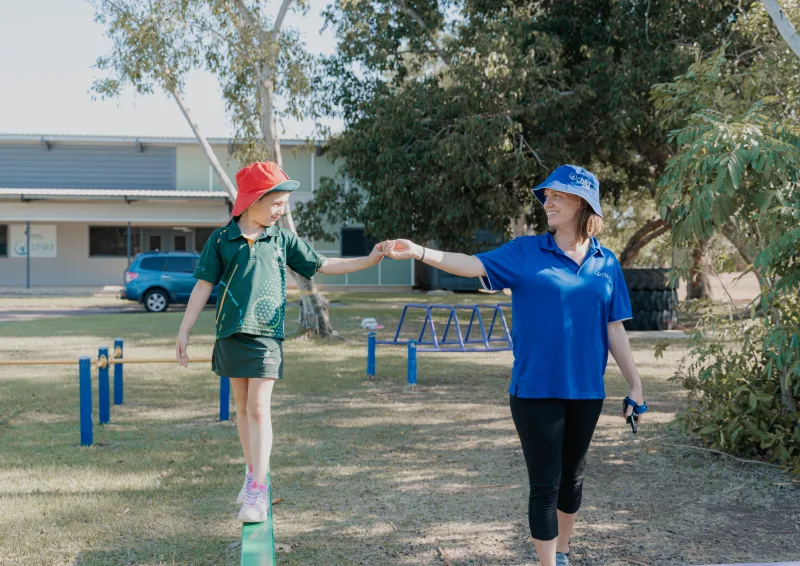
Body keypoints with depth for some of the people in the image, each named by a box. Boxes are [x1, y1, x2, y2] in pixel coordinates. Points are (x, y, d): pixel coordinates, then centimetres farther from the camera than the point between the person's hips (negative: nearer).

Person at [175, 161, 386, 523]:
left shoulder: (283, 240, 5)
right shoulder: (222, 239, 1)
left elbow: (322, 265, 12)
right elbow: (204, 286, 3)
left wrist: (368, 261, 6)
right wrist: (184, 331, 2)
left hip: (266, 335, -1)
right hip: (230, 334, 1)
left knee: (258, 408, -8)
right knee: (242, 406, 11)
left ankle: (258, 491, -7)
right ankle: (253, 473, 27)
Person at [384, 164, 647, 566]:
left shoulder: (606, 263, 4)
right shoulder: (525, 252, -2)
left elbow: (614, 329, 7)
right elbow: (473, 264, -14)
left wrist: (635, 386, 6)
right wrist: (419, 252, -29)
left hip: (586, 391, 3)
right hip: (536, 390, -3)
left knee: (572, 477, 17)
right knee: (545, 484, 0)